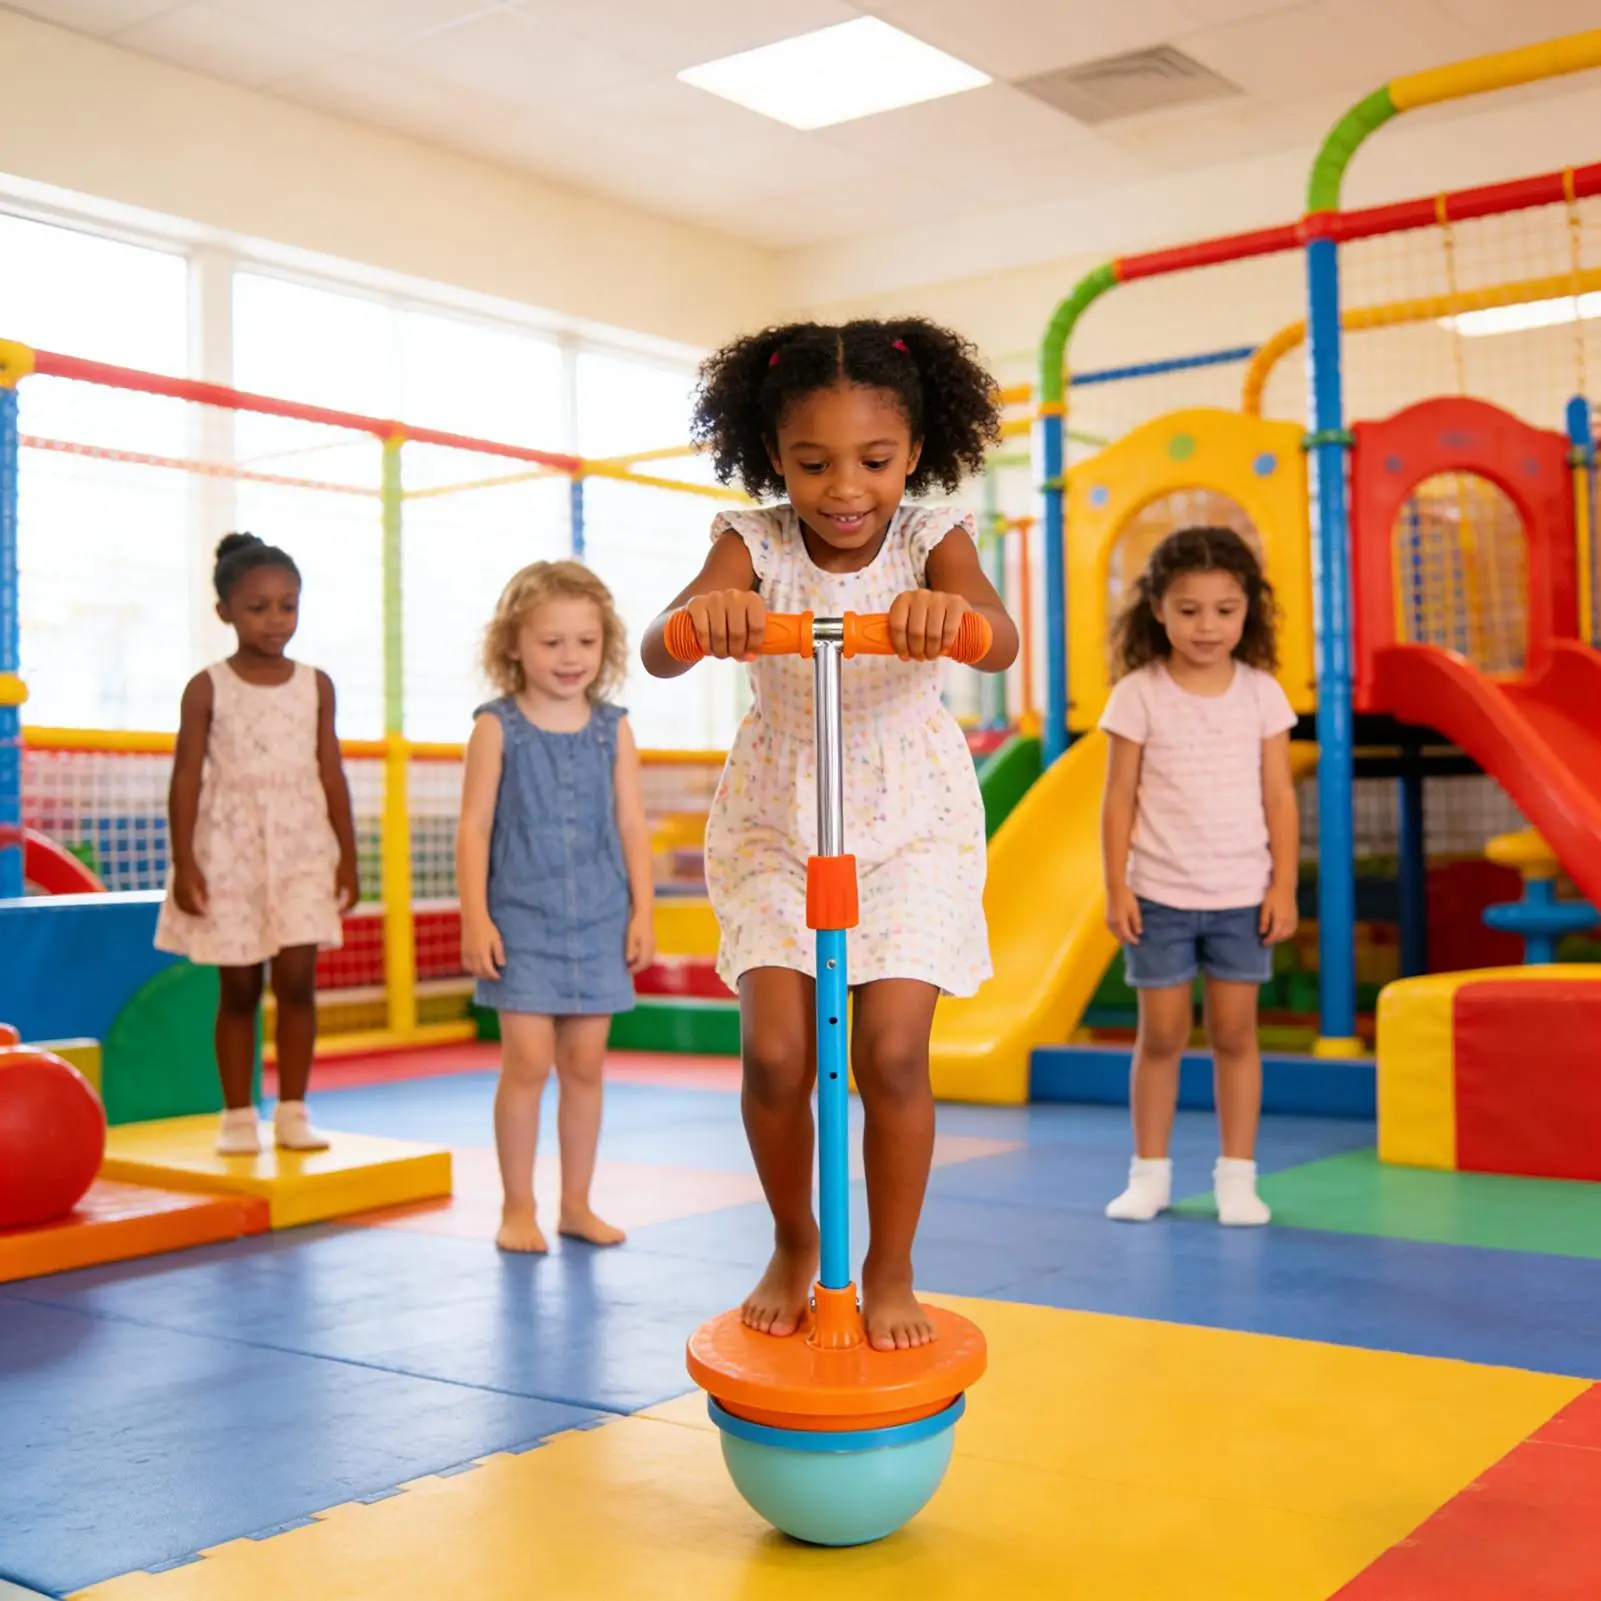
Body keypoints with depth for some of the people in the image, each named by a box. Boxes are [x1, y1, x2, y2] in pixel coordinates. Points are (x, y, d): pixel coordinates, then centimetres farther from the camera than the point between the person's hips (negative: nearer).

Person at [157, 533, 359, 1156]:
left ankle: (292, 1110, 7)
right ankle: (237, 1116, 14)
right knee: (238, 988, 4)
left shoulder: (316, 685, 6)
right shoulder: (207, 688, -2)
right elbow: (186, 778, -3)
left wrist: (347, 855, 5)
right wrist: (184, 862, -9)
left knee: (297, 980, -6)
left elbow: (331, 773, 7)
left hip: (302, 849, 2)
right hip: (230, 849, -1)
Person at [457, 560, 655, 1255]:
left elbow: (632, 825, 7)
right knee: (528, 1060, -5)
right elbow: (474, 826, -5)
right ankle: (518, 1206, 9)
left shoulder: (613, 729, 5)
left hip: (599, 921, 3)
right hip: (522, 921, -3)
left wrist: (643, 911, 1)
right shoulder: (497, 727, -3)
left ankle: (576, 1202, 19)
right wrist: (475, 918, -10)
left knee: (585, 1063, 7)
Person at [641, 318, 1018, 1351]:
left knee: (892, 1050, -10)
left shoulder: (932, 541, -13)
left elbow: (1001, 644, -33)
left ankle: (892, 1271, 12)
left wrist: (955, 614, -56)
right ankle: (794, 1246, 20)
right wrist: (700, 615, -53)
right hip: (777, 823, 1)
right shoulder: (755, 543, -13)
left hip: (912, 824, -1)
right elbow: (659, 653, -29)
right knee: (775, 1051, -8)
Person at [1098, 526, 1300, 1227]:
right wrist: (1116, 886, -6)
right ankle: (1149, 1171, 18)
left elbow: (1279, 797, 4)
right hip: (1160, 895, -1)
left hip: (1243, 896, 1)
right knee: (1161, 1035, 6)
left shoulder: (1262, 693, 1)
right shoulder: (1138, 694, -4)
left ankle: (1237, 1175, 17)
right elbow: (1120, 797, -2)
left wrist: (1284, 885, 0)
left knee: (1235, 1033, 6)